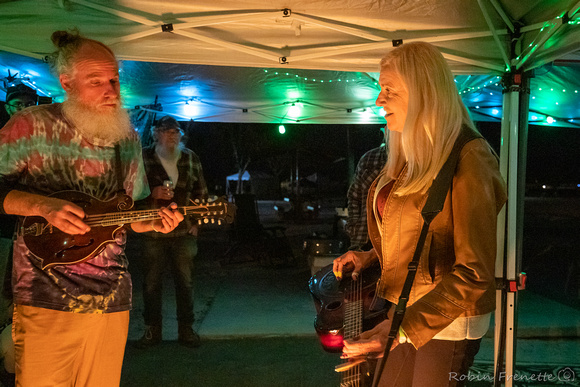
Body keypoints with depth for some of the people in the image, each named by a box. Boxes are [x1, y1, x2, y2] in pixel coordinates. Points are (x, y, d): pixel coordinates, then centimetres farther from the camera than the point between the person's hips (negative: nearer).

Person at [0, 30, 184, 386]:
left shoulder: (129, 139, 10)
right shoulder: (33, 126, -5)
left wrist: (152, 223, -3)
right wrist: (43, 206, -19)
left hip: (112, 299, 4)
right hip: (47, 300, -4)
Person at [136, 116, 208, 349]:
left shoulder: (190, 158, 9)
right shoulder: (143, 158, 0)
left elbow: (201, 192, 15)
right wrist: (152, 193, -16)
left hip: (184, 232, 2)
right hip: (152, 231, -1)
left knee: (185, 281, 5)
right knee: (151, 282, 4)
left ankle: (186, 329, 18)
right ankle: (152, 330, 19)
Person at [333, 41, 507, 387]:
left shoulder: (468, 160, -20)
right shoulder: (410, 157, 6)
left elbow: (474, 273, -24)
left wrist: (404, 327, -30)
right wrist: (371, 256, 6)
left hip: (449, 323, -7)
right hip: (408, 314, 8)